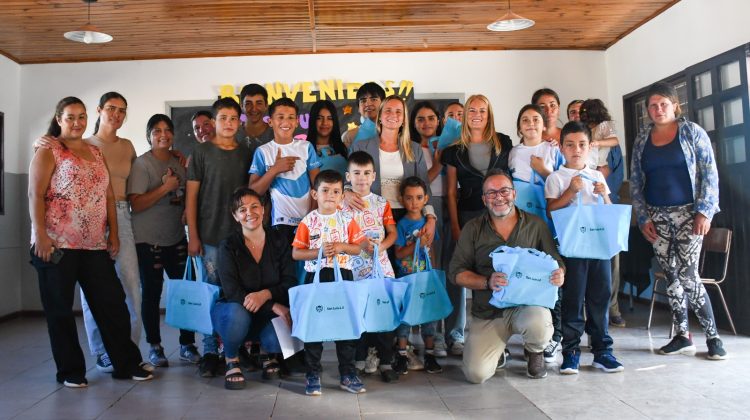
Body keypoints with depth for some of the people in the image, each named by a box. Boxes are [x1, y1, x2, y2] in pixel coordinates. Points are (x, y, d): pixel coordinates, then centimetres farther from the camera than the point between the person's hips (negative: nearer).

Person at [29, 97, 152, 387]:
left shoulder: (96, 152, 16)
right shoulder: (49, 151, 0)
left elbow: (108, 195, 14)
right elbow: (36, 195, -7)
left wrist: (113, 234, 9)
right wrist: (40, 235, -16)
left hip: (95, 245, 5)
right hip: (57, 244, -5)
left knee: (112, 304, 5)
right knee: (60, 309, 5)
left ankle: (126, 363, 14)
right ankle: (70, 371, 17)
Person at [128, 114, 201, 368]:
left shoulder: (179, 163, 12)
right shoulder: (142, 164, -5)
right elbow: (136, 204, -13)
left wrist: (187, 211, 6)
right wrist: (165, 187, -17)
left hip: (177, 238, 5)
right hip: (148, 240, -5)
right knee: (152, 292, 2)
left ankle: (187, 345, 14)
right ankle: (154, 347, 16)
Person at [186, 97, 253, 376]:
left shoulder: (246, 153, 10)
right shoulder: (202, 152, 3)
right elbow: (191, 195, 1)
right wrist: (193, 235, -4)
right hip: (211, 236, -2)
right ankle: (210, 352, 11)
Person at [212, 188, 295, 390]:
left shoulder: (279, 241, -1)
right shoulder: (228, 246, -8)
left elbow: (290, 283, -6)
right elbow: (232, 291, -18)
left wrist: (265, 294, -28)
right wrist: (273, 306, -27)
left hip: (268, 317, 1)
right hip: (232, 310, -1)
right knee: (237, 313, -37)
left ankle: (271, 355, 10)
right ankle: (231, 360, -4)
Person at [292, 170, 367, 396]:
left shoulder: (347, 220, 2)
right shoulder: (308, 221, -2)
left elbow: (358, 248, 2)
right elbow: (296, 253, -5)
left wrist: (341, 246, -15)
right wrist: (319, 251, -17)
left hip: (343, 277, 1)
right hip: (315, 277, -1)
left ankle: (348, 374, 20)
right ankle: (313, 375, 17)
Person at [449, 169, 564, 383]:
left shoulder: (536, 225, 4)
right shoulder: (473, 229, 4)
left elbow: (557, 263, 7)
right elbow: (456, 272, 0)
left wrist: (559, 275, -18)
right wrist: (488, 282, -17)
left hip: (527, 303, 0)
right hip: (488, 311, 1)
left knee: (538, 325, -36)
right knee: (476, 374, -15)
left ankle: (535, 352, 4)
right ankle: (498, 345, 22)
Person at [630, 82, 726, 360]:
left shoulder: (692, 132, 1)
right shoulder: (642, 141, 10)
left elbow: (709, 173, -2)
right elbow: (635, 182, 10)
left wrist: (705, 212, -10)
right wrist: (643, 218, 2)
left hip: (687, 212, -3)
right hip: (657, 217, 3)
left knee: (687, 275, -9)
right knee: (671, 277, 4)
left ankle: (712, 336, 4)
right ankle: (682, 337, 13)